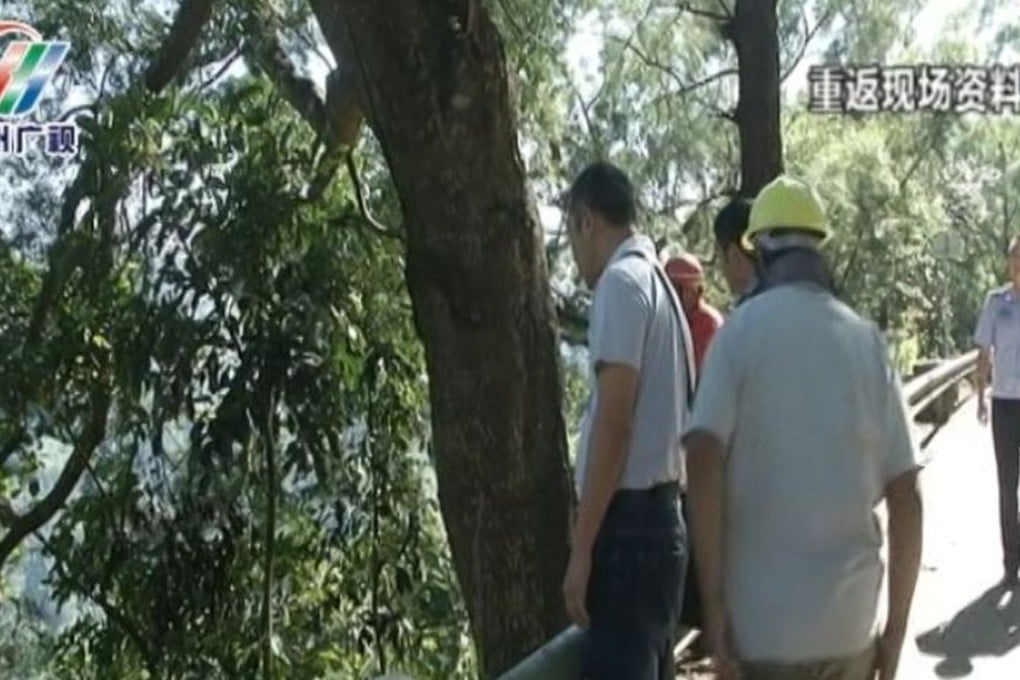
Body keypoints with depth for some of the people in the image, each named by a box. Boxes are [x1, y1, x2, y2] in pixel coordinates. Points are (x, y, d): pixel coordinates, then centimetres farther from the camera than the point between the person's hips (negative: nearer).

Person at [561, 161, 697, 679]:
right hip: (658, 519, 10)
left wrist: (582, 548, -17)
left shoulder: (621, 283, -11)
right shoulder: (658, 281, 16)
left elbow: (614, 421, -19)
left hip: (628, 526, -10)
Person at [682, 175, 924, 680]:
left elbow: (704, 463, -17)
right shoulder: (868, 341, 4)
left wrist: (713, 608, -13)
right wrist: (896, 628, 8)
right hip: (849, 621, 3)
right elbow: (905, 496, 2)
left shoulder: (741, 330, -4)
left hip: (761, 622, -3)